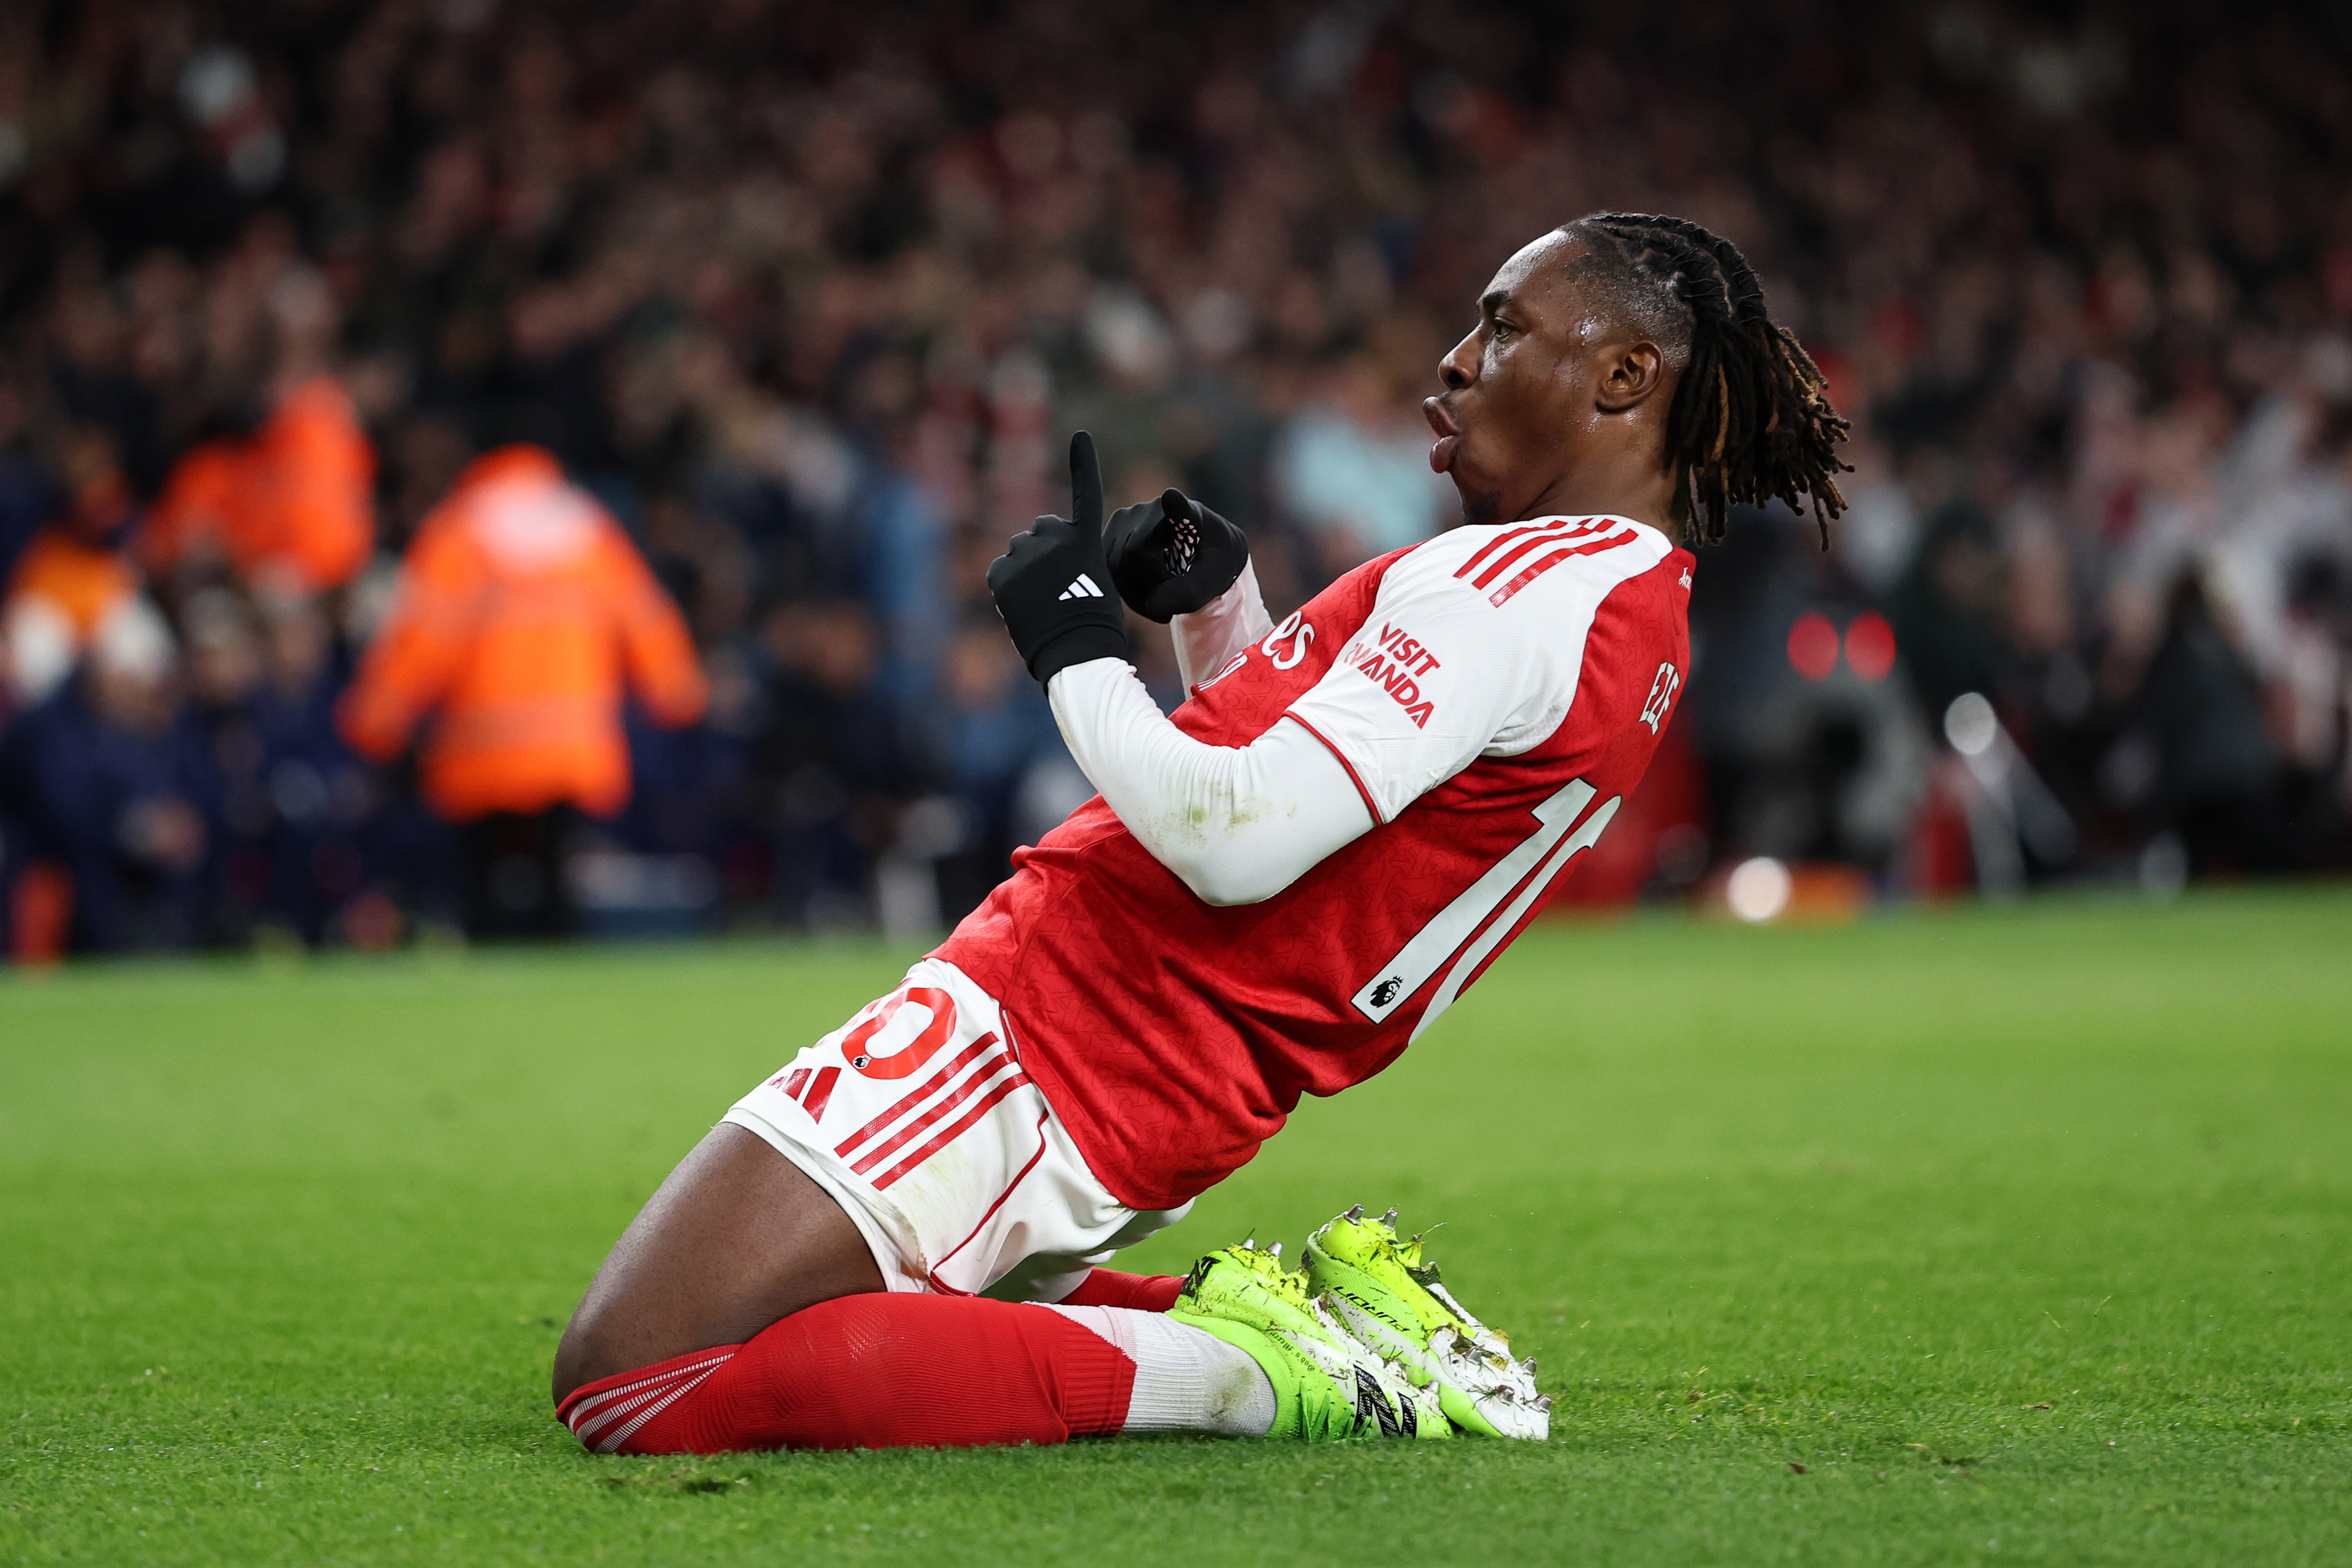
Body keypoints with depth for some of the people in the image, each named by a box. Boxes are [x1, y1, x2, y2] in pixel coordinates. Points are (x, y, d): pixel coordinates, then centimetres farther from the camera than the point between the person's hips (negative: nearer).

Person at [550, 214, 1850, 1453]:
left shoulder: (1529, 582, -16)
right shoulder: (1641, 620, 15)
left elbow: (1232, 843, -24)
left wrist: (1075, 645, -9)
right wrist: (1219, 603, 14)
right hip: (1175, 1115, 10)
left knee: (629, 1382, -15)